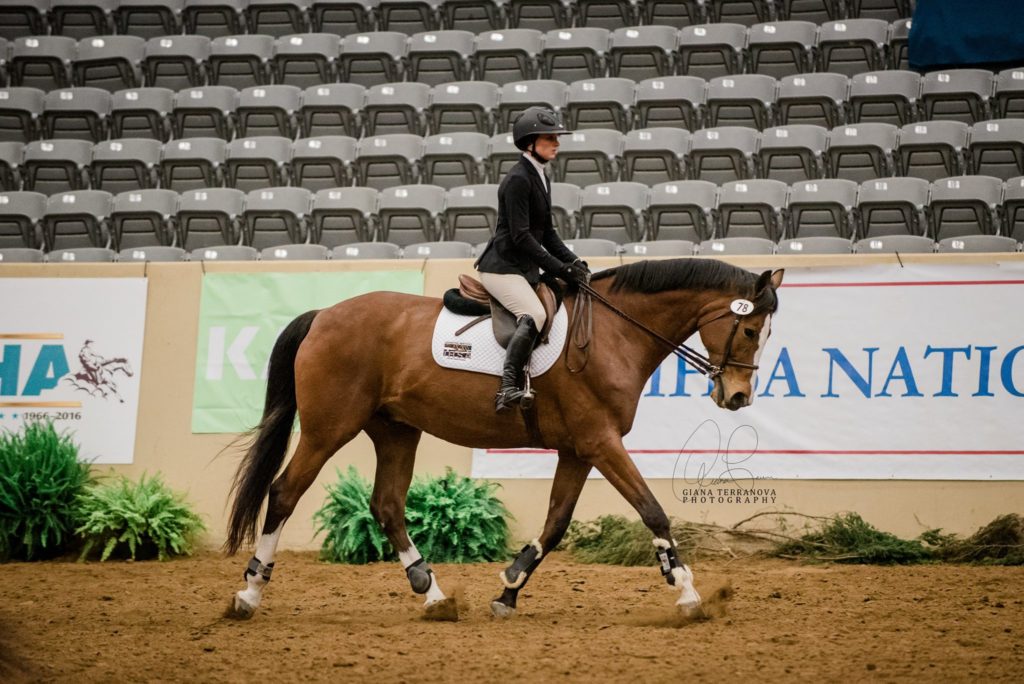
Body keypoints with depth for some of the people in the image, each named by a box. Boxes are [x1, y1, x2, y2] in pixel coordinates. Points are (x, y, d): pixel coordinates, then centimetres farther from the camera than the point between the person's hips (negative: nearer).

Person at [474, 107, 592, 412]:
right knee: (534, 315, -30)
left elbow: (547, 233, 20)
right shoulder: (518, 179, -15)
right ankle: (507, 387, -38)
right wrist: (560, 269, -18)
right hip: (502, 266, -10)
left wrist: (574, 263, 7)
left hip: (525, 268, 10)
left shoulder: (541, 178, 15)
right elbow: (521, 236, -20)